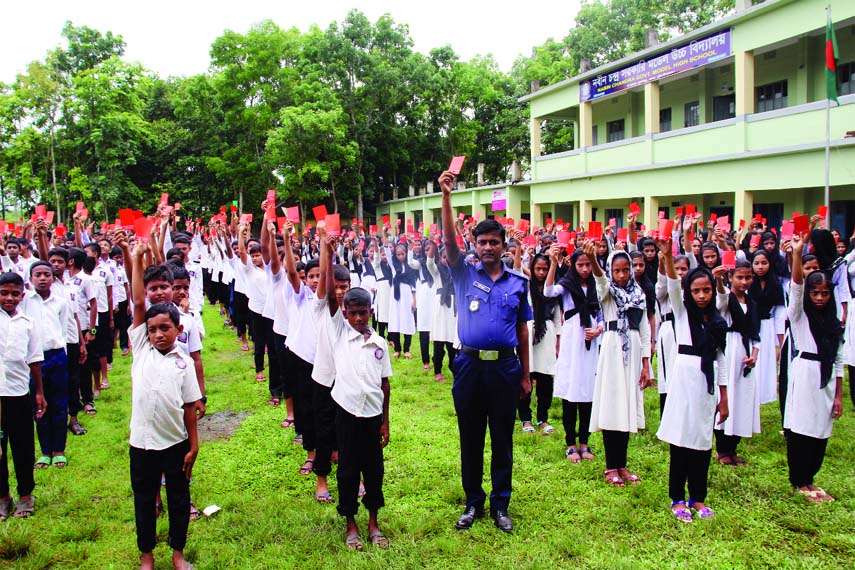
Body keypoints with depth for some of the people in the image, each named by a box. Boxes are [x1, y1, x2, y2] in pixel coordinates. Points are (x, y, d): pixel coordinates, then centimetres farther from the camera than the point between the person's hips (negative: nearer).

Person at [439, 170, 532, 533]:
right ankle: (473, 502, 25)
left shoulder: (518, 282, 5)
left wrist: (525, 375, 8)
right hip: (470, 365, 0)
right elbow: (449, 242, -13)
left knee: (502, 439, 9)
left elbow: (523, 330, 9)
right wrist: (446, 196, -23)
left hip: (505, 367, 0)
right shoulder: (464, 275, 2)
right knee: (470, 439, 10)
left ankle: (500, 504, 23)